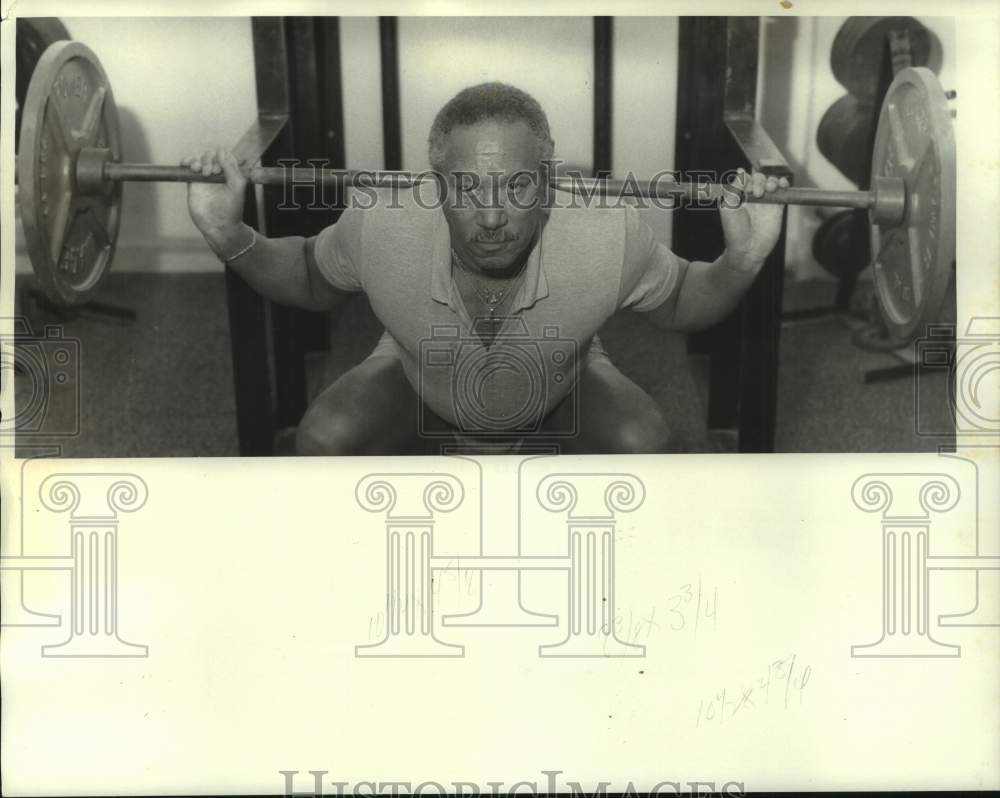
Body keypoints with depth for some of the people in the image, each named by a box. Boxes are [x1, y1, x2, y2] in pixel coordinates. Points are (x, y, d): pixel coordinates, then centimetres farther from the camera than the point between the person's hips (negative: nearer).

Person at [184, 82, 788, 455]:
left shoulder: (609, 240, -37)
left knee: (646, 451, -27)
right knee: (322, 443, -25)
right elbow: (312, 280, -11)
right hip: (421, 384, 0)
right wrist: (231, 238, -29)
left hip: (562, 386, 0)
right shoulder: (380, 230, -35)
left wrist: (743, 261, -34)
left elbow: (681, 303, -14)